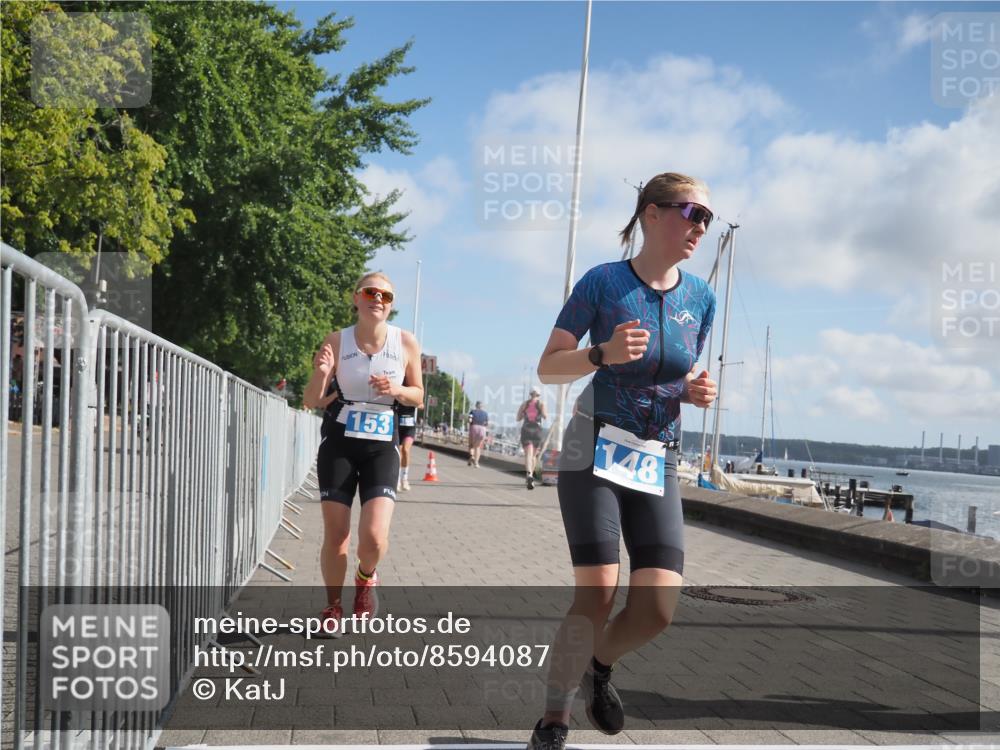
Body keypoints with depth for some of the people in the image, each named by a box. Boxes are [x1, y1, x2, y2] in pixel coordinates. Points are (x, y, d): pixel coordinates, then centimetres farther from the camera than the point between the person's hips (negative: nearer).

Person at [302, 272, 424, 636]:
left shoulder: (406, 343, -3)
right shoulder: (337, 341, -5)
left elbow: (418, 395, 8)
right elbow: (311, 402, -2)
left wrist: (396, 390, -14)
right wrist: (321, 374, -23)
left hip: (381, 449, 0)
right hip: (338, 446, 0)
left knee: (374, 537, -14)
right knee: (335, 534, 2)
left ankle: (366, 578, 22)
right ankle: (333, 607, 24)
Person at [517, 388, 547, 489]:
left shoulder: (524, 404, 7)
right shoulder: (541, 404, 4)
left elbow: (518, 418, 6)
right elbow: (545, 416, -8)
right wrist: (546, 416, 14)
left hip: (526, 430, 0)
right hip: (537, 430, 1)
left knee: (528, 454, -11)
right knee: (533, 455, 18)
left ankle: (529, 475, -34)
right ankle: (530, 476, 23)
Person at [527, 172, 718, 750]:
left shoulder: (701, 298, 6)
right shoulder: (603, 282, -7)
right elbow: (548, 368, -5)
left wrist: (698, 391, -4)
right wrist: (604, 353, -22)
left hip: (658, 463, 4)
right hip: (594, 452, -4)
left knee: (660, 607, -6)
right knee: (598, 595, -14)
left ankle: (600, 665, 26)